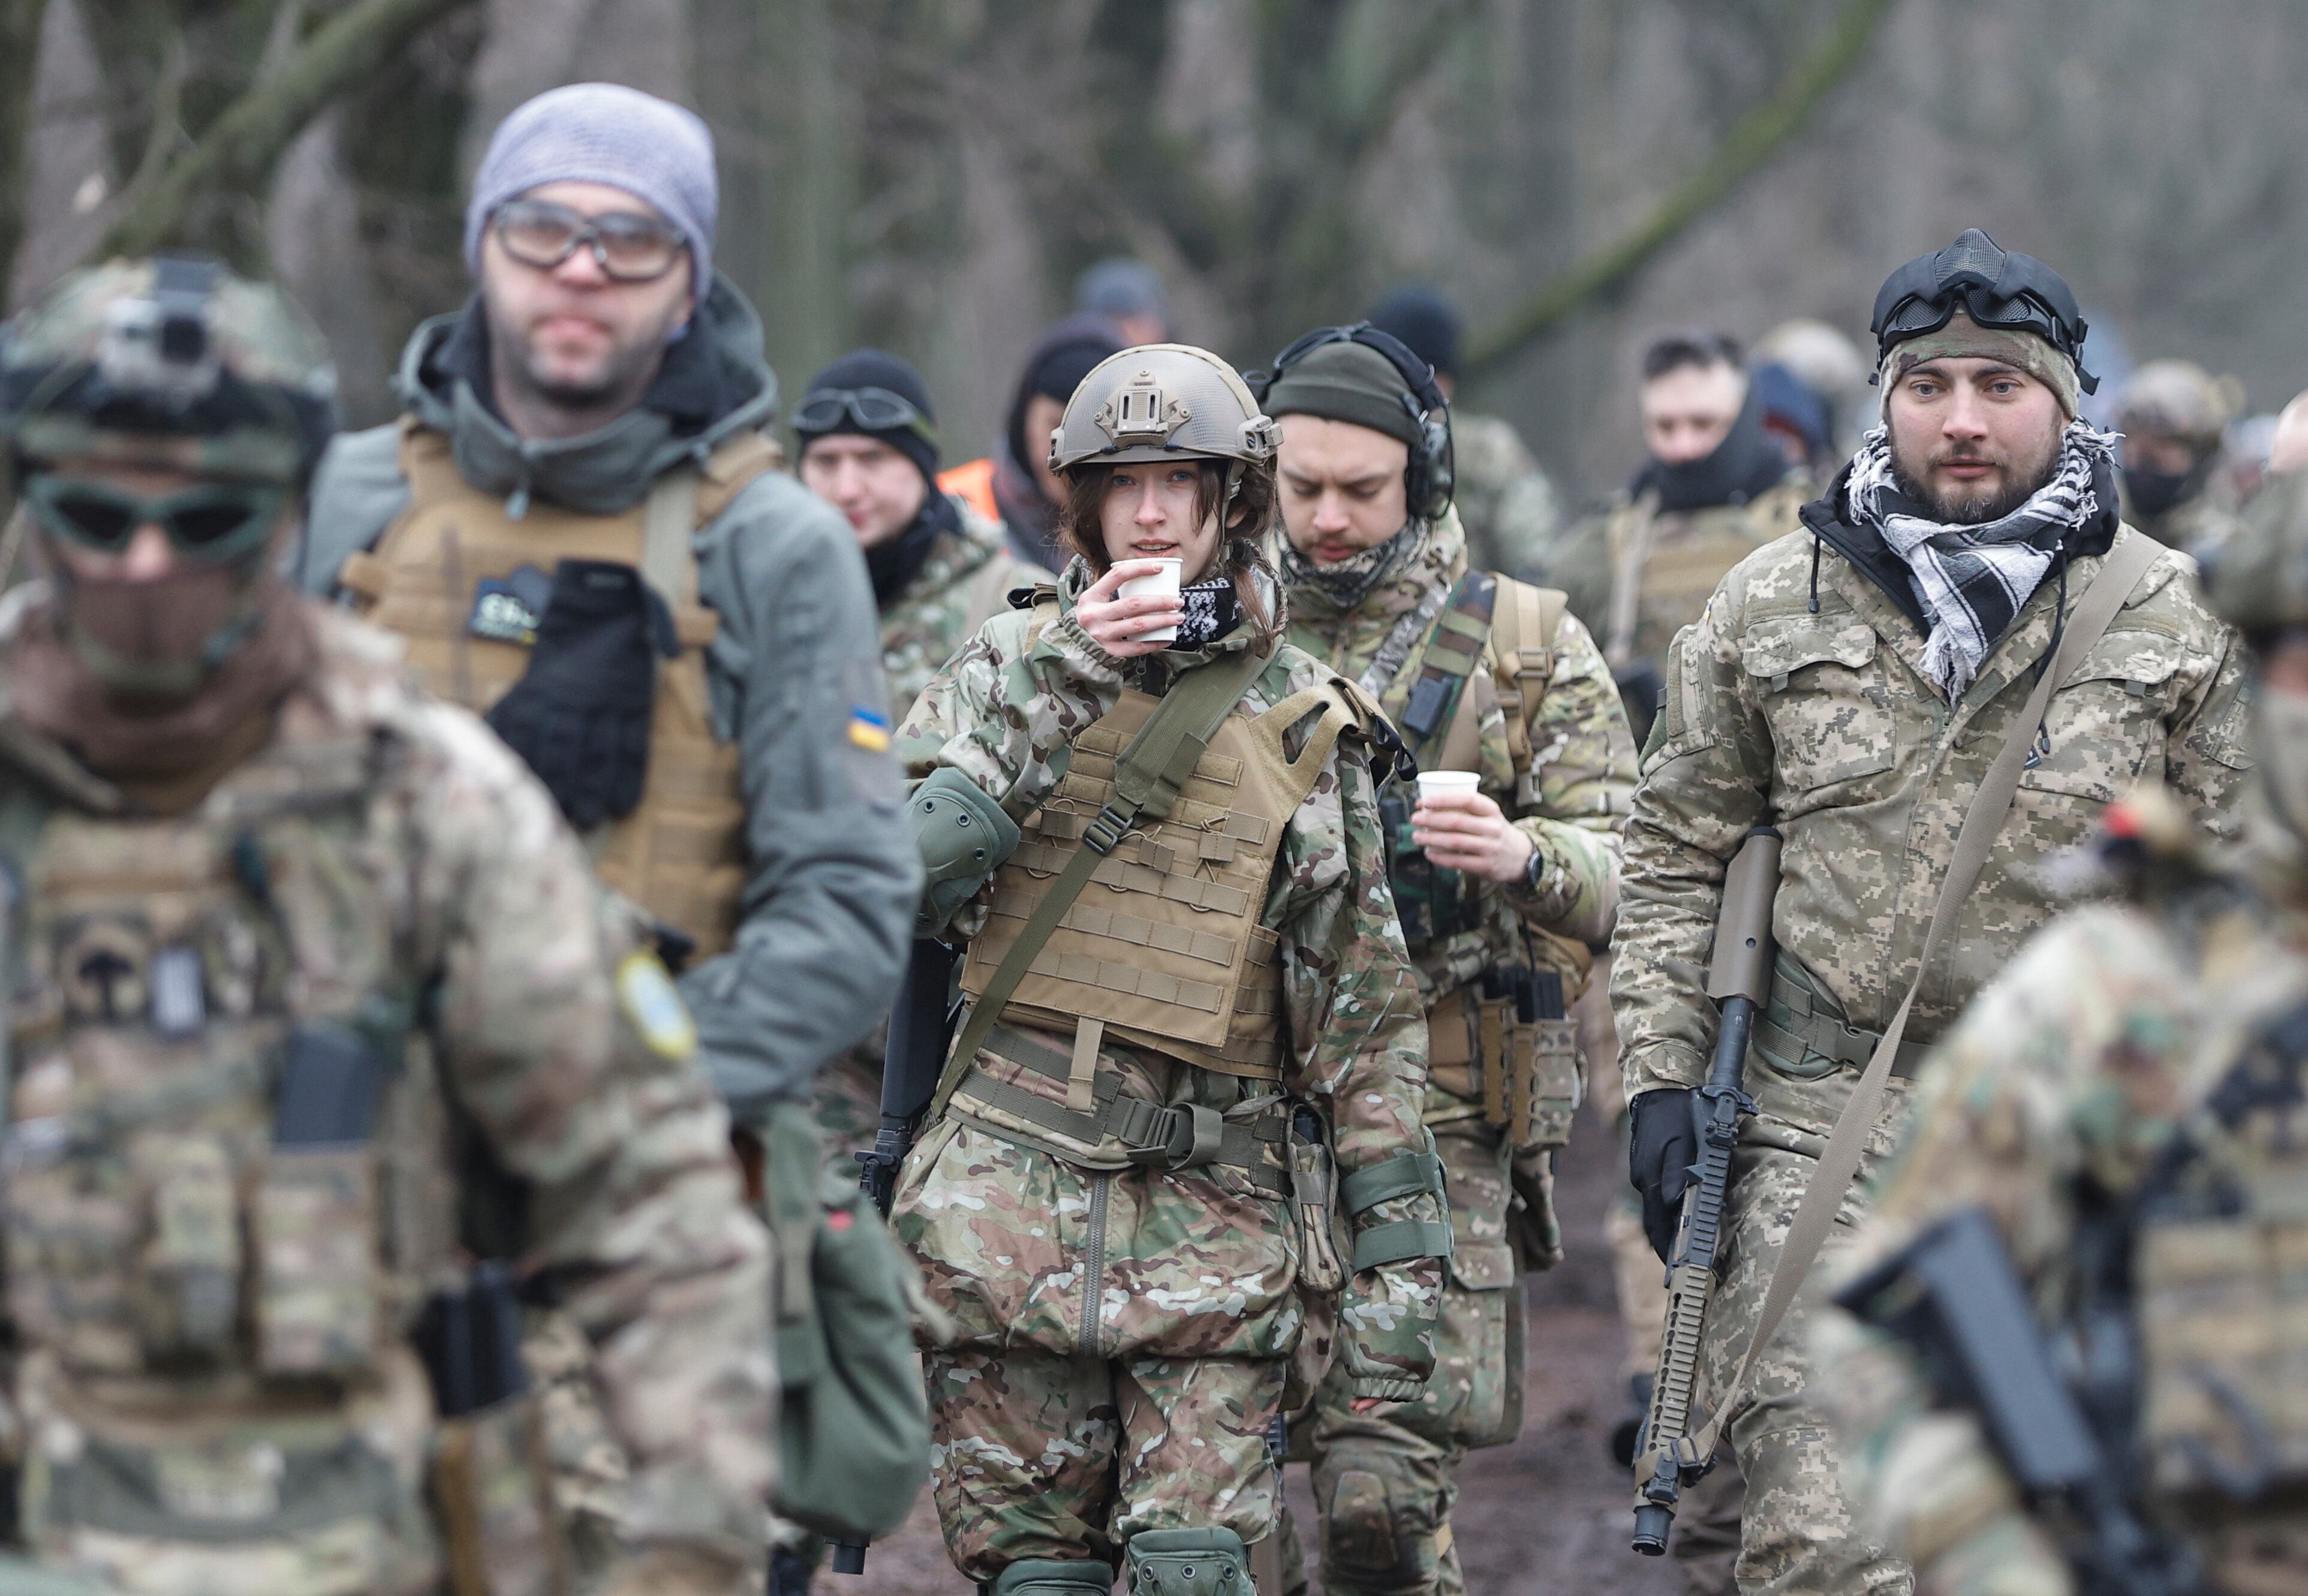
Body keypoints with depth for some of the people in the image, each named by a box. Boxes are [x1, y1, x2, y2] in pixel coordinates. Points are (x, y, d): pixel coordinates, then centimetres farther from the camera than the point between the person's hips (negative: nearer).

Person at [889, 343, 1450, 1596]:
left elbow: (1368, 1015, 6)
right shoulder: (1010, 663, 7)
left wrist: (1395, 1271, 1)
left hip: (1216, 1215, -1)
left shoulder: (1303, 724, 6)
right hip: (1011, 1196, 1)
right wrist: (1066, 681, -14)